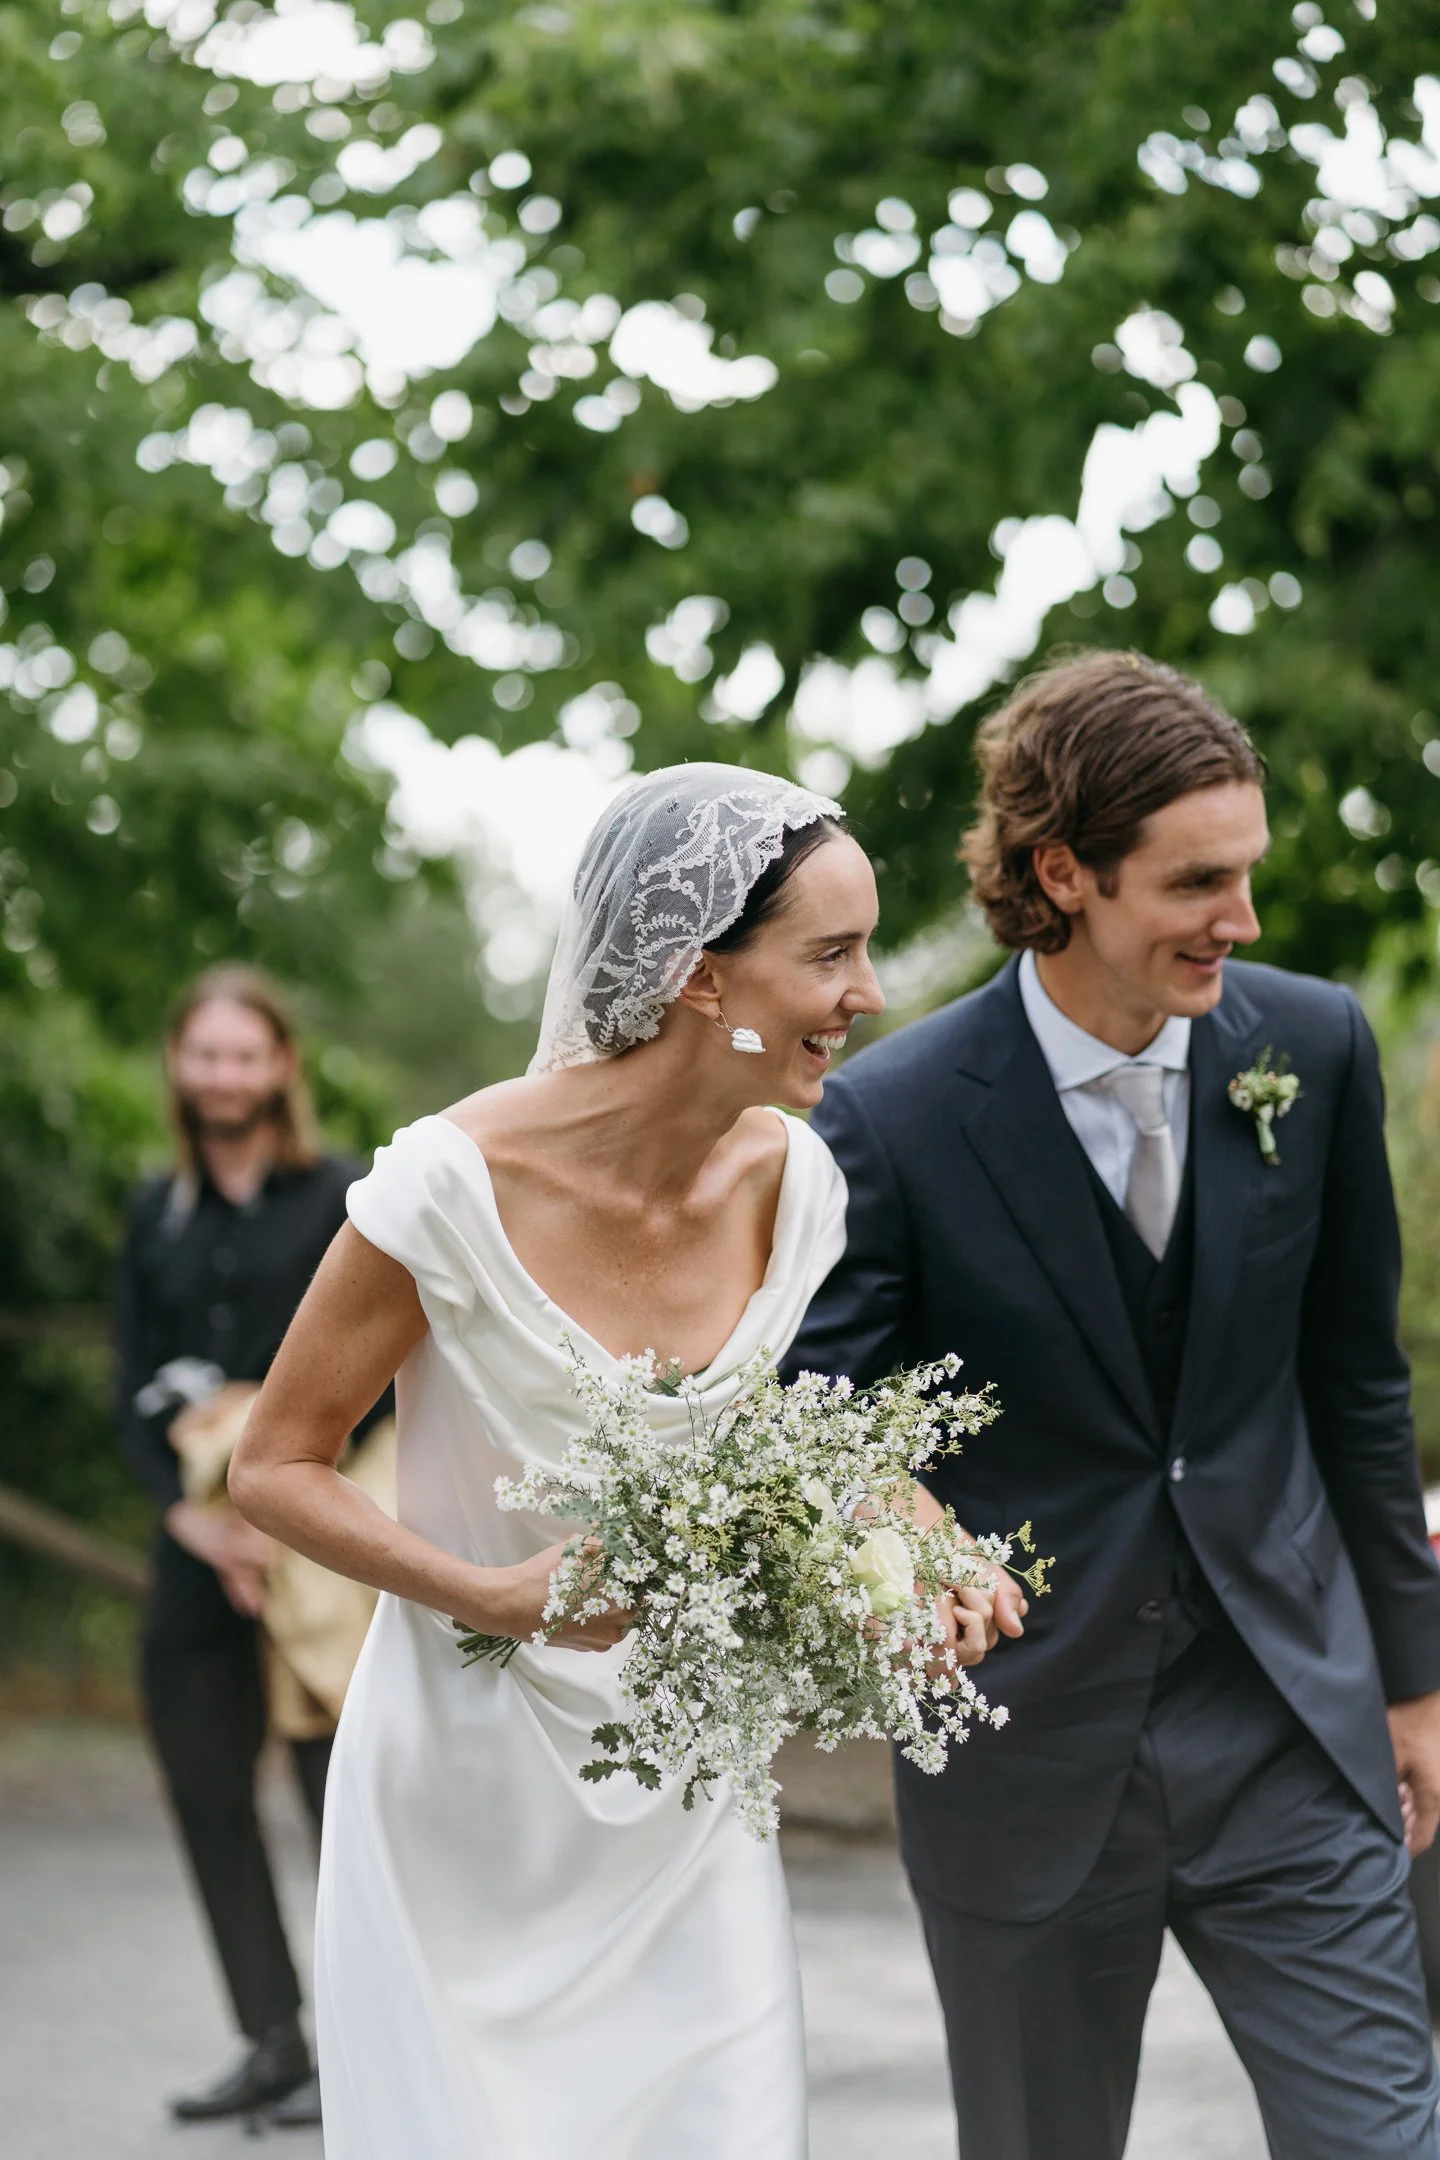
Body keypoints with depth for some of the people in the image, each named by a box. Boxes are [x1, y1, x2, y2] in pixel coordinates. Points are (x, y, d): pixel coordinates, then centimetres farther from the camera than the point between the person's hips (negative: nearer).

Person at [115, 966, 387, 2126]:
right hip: (199, 1546, 5)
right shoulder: (158, 1214, 13)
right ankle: (273, 2041, 13)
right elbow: (136, 1387, 11)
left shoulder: (343, 1200, -1)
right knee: (207, 1791, 5)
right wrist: (191, 1510, -4)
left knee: (339, 1787, -5)